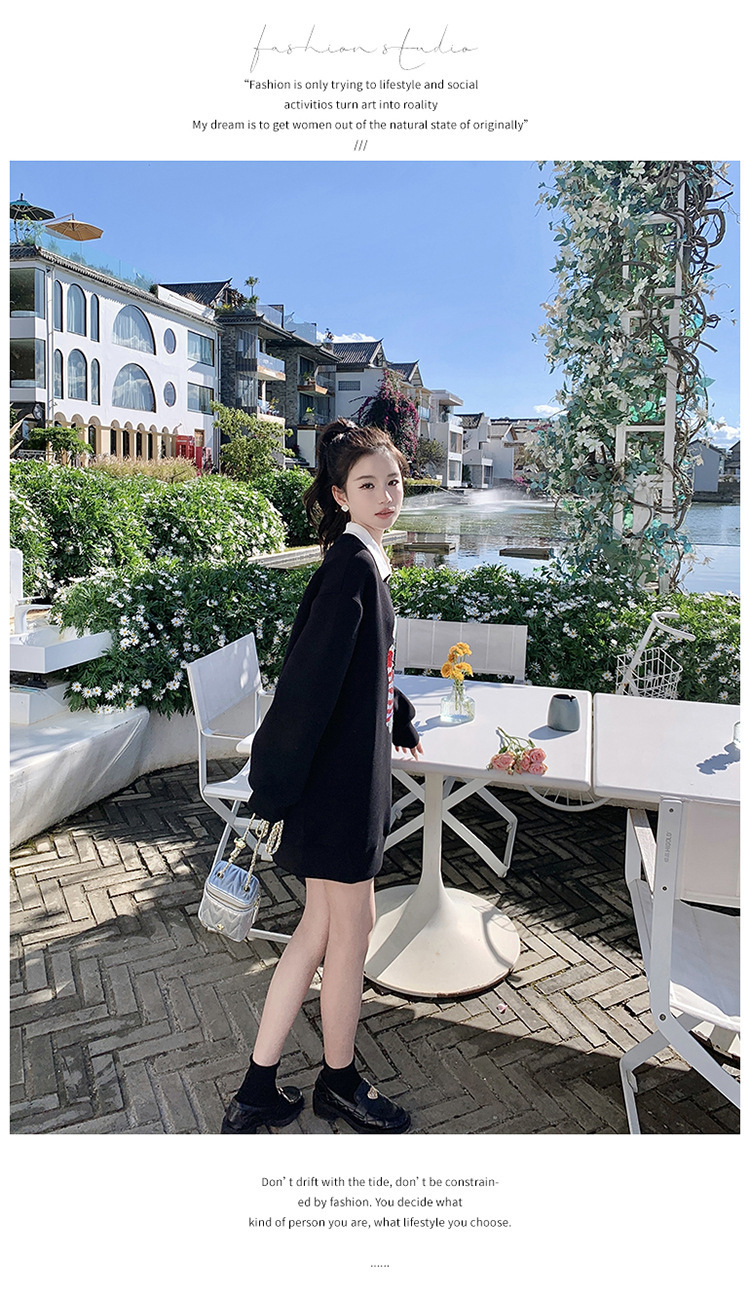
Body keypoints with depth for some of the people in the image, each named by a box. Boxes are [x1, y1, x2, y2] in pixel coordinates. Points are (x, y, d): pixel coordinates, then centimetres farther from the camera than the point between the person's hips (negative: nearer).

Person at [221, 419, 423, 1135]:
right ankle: (339, 1083, 32)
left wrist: (399, 718, 36)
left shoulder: (366, 560, 12)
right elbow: (310, 676, -23)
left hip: (356, 762, 9)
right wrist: (275, 788, -22)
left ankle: (258, 1090, 26)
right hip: (339, 772, -9)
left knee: (322, 926, 15)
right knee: (351, 929, 8)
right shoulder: (353, 565, -18)